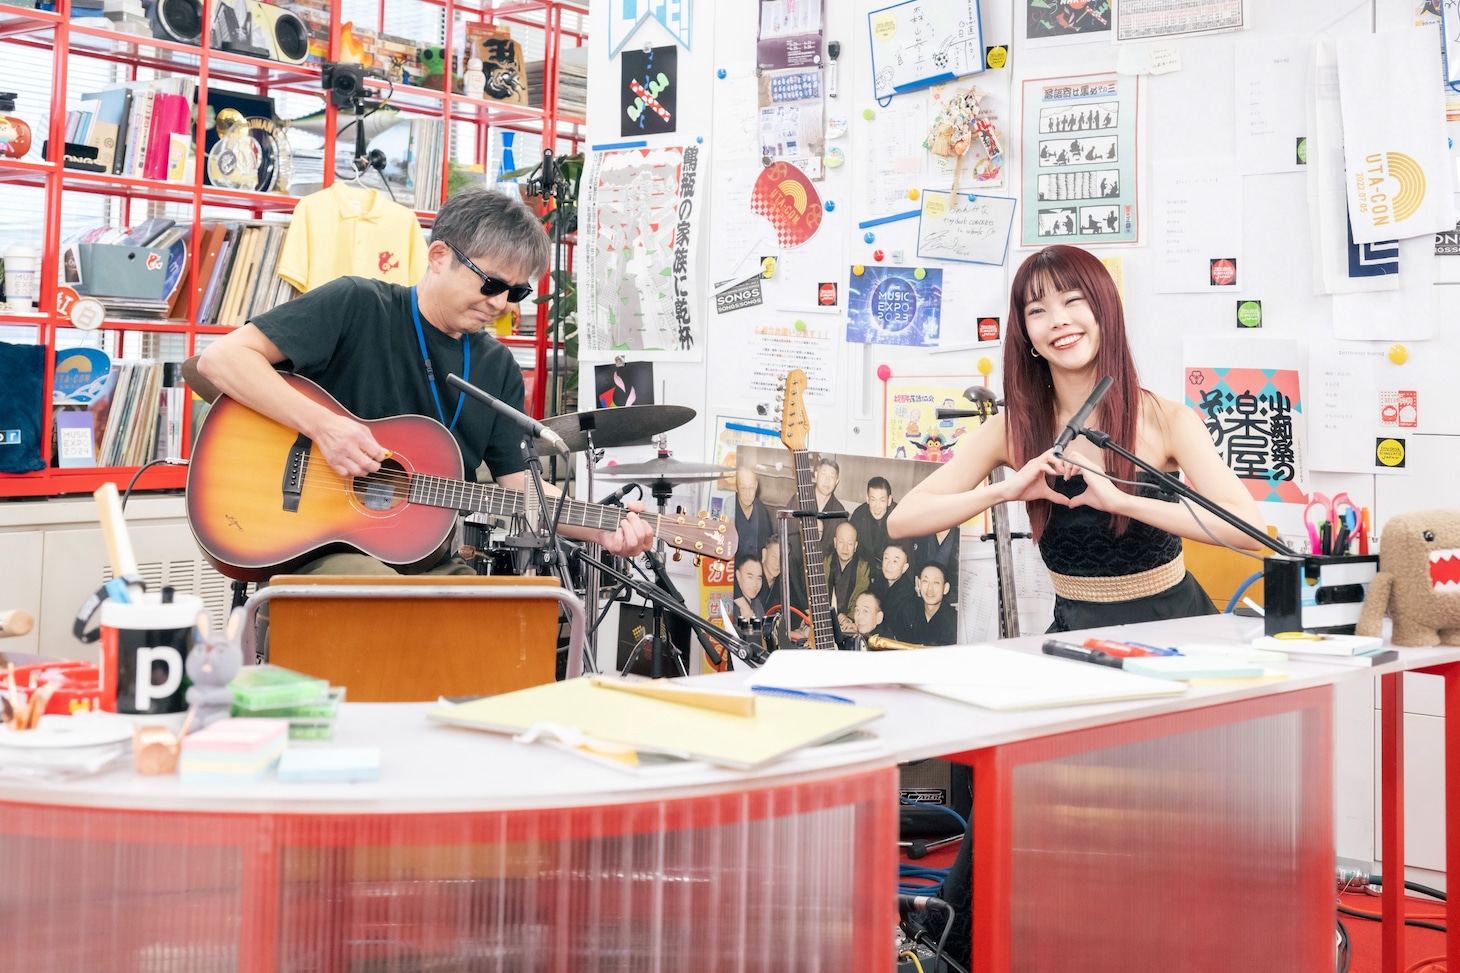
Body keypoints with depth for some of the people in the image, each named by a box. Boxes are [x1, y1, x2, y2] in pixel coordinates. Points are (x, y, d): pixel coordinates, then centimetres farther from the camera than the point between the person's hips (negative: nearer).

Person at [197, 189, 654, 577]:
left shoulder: (498, 368, 11)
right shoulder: (357, 305, -5)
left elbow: (518, 483, 10)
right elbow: (221, 358, -11)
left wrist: (600, 528, -8)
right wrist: (322, 424, -23)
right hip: (323, 548, -6)